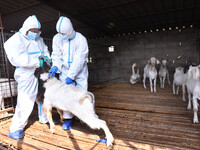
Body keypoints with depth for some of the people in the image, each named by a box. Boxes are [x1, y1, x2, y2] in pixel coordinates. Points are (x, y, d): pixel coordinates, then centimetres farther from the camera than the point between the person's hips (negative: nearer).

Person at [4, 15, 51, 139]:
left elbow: (45, 49, 27)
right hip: (27, 76, -8)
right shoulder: (16, 40, -9)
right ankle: (15, 129, 11)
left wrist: (46, 56, 3)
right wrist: (38, 62, -25)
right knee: (26, 102, -8)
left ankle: (44, 119, 37)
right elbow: (18, 58, -22)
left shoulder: (38, 38, 14)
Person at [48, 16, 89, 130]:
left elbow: (79, 60, -23)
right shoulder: (57, 38, -7)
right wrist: (55, 66, -20)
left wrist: (71, 76, -25)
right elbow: (56, 55, 0)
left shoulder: (81, 39, -20)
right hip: (65, 70, 3)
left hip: (79, 71, -2)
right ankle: (68, 118, 12)